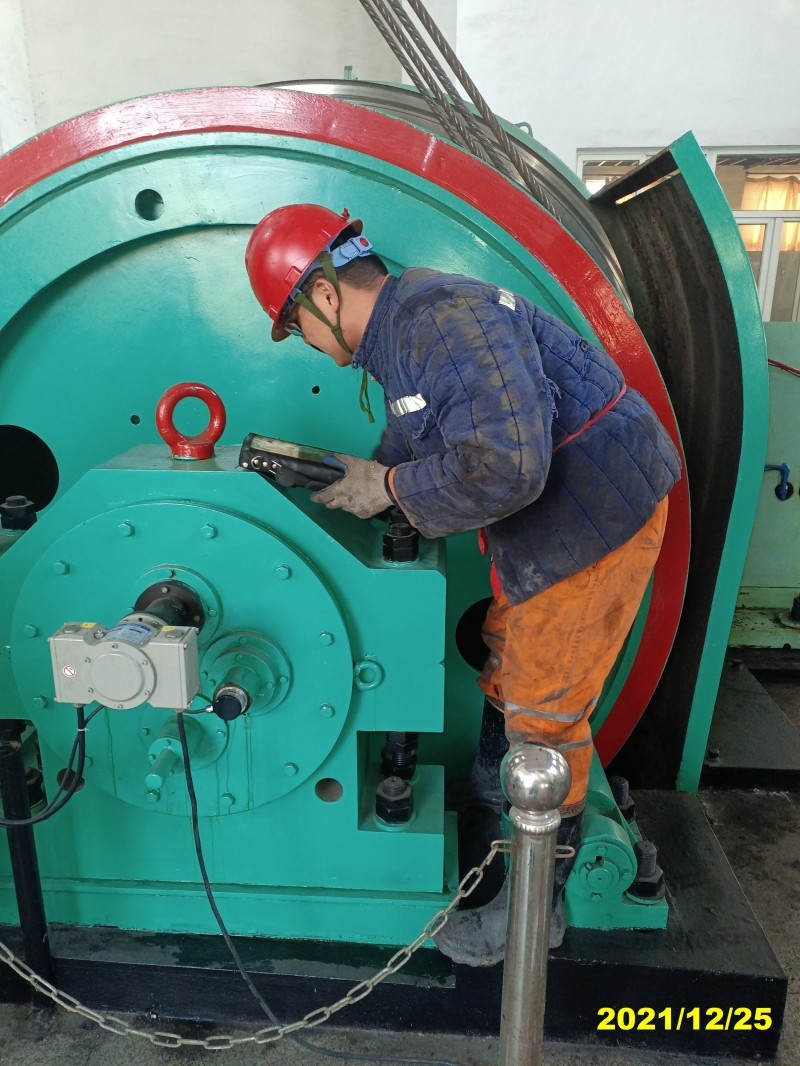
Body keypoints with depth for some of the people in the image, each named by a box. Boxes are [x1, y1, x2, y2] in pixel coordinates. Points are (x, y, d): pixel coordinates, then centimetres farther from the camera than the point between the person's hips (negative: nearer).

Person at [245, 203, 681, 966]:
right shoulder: (400, 324, 8)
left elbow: (501, 469, -34)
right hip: (546, 521, 10)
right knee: (505, 664, 24)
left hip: (596, 515, -10)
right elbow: (418, 441, 18)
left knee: (544, 715, 0)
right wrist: (361, 472, 7)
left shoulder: (441, 320, -26)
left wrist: (391, 487, -21)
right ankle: (487, 805, 49)